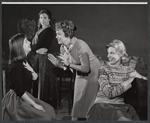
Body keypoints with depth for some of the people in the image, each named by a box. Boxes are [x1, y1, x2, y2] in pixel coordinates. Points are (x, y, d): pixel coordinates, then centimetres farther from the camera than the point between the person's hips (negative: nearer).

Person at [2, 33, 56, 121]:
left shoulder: (25, 61, 8)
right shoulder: (17, 66, -20)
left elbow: (35, 78, 12)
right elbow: (19, 91, -22)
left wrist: (31, 71, -11)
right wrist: (34, 104, -18)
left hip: (25, 97, 9)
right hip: (16, 101, -9)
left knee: (50, 110, 6)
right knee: (45, 117, -13)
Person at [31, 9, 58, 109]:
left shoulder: (49, 31, -10)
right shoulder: (40, 30, 16)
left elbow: (37, 45, -15)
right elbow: (33, 44, 7)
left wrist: (33, 47, 0)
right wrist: (37, 50, -9)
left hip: (46, 58, -8)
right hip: (39, 57, 8)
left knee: (45, 81, -4)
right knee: (39, 81, 9)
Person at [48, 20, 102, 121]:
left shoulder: (80, 45, -28)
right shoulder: (63, 47, -6)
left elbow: (86, 69, -27)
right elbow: (67, 67, 4)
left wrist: (69, 64, -29)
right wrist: (57, 64, -14)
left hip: (92, 74, -7)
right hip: (80, 75, 7)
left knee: (88, 103, -4)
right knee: (77, 103, 10)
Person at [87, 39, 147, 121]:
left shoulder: (128, 70, 10)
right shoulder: (104, 69, 1)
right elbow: (109, 93, -11)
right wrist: (129, 81, -11)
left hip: (121, 105, 4)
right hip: (103, 105, -4)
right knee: (124, 119, -33)